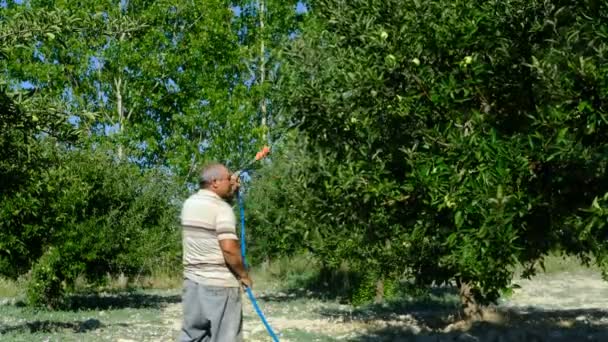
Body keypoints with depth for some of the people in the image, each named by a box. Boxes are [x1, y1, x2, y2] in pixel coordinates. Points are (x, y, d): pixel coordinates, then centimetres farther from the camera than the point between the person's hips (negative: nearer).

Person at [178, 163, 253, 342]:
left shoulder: (189, 203, 9)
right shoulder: (222, 208, -14)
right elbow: (229, 248, -22)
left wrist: (231, 189, 23)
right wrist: (243, 275, -9)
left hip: (193, 281, 7)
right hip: (220, 284, -7)